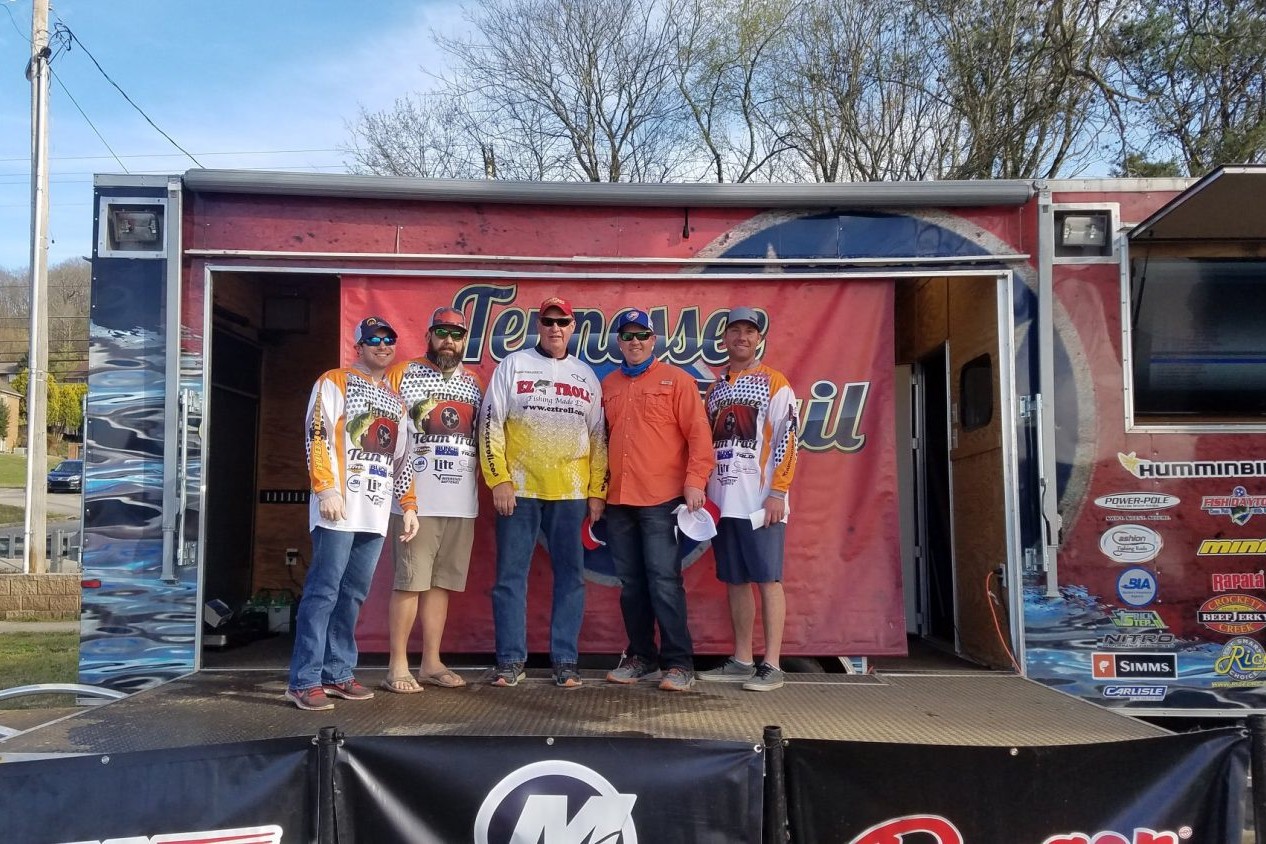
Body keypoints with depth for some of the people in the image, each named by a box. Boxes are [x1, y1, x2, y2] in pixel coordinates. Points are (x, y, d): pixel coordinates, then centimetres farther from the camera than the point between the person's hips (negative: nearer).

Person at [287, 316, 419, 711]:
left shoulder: (396, 401, 23)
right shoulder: (334, 382, 4)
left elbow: (401, 460, 24)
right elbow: (318, 437, -6)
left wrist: (409, 506, 17)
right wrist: (327, 488, -16)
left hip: (376, 513, 6)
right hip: (339, 507, -6)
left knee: (353, 595, 6)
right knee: (324, 592, -9)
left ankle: (338, 673, 12)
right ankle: (304, 681, -7)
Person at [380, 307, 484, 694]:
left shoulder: (473, 382, 16)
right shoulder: (402, 374, 1)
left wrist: (479, 476, 10)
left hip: (460, 501, 5)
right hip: (416, 499, -5)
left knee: (441, 582, 10)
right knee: (409, 582, -4)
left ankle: (431, 663, 18)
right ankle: (398, 667, 4)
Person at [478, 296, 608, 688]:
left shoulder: (586, 375, 14)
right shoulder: (512, 365, 6)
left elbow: (598, 437, 14)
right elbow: (490, 425, 0)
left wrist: (597, 491, 6)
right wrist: (499, 479, -8)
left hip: (571, 493, 2)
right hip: (519, 490, -2)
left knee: (570, 576, 4)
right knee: (511, 576, 1)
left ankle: (565, 660, 12)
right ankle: (510, 660, 10)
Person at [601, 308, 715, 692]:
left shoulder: (675, 379, 1)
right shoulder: (608, 385, 14)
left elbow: (697, 433, -4)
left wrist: (695, 480, -13)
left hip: (661, 500, -5)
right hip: (618, 501, 5)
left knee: (664, 582, -6)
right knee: (631, 584, 10)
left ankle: (679, 664, 1)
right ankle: (641, 657, 21)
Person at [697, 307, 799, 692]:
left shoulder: (774, 383, 1)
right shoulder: (715, 389, 19)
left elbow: (787, 440, -7)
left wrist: (778, 493, -14)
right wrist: (703, 493, 13)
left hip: (761, 501, -6)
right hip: (723, 501, 6)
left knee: (767, 579, -4)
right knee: (734, 580, 9)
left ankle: (771, 666, 0)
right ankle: (742, 661, 17)